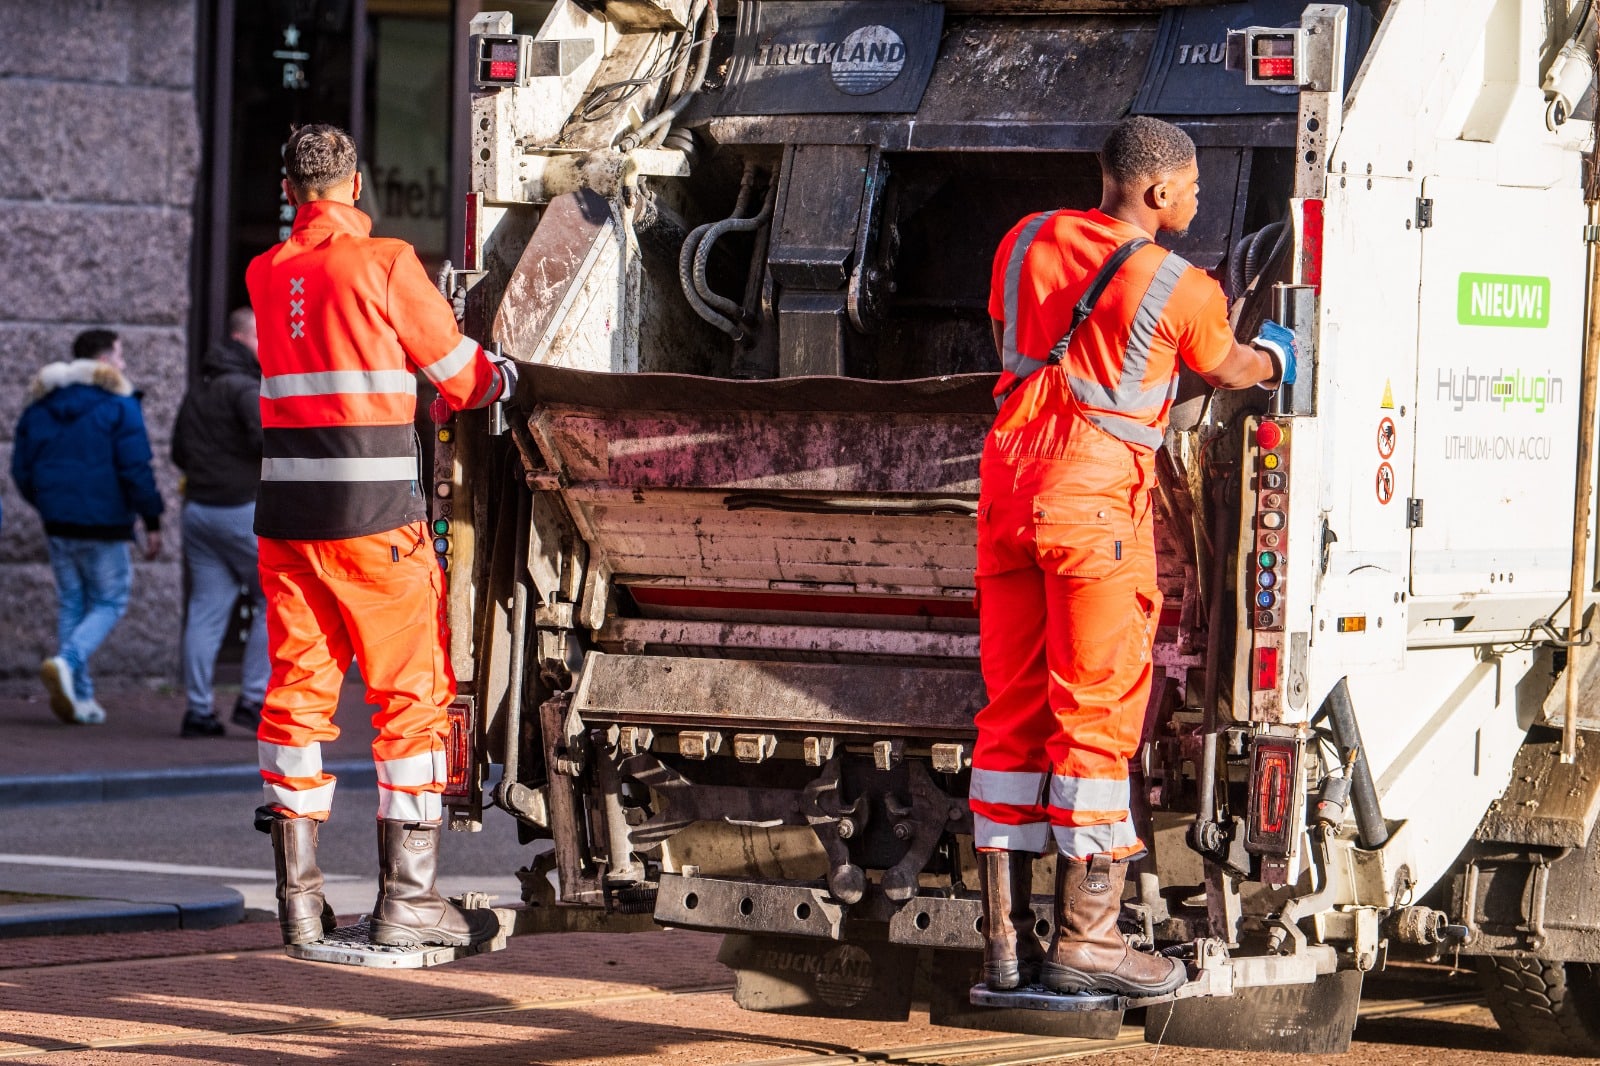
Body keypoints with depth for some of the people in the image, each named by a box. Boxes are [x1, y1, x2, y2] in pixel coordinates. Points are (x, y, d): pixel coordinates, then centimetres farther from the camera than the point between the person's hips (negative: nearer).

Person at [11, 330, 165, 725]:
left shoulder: (42, 405, 10)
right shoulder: (117, 404, -8)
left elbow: (22, 469, 13)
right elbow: (135, 469, -14)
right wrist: (151, 521, -8)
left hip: (58, 524, 6)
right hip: (103, 523, -6)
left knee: (71, 603, 14)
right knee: (109, 602, 5)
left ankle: (80, 698, 10)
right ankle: (66, 662, -19)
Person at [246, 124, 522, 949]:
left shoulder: (266, 275, 10)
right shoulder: (385, 264, -7)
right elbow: (461, 374, 0)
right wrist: (506, 377, 24)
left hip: (286, 510, 5)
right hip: (374, 512, -5)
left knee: (297, 691, 9)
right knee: (411, 694, 2)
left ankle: (298, 896, 9)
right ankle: (405, 896, 1)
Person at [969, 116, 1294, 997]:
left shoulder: (1028, 241, 9)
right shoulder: (1180, 288, -7)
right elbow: (1226, 368, 13)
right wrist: (1274, 359, 36)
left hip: (1009, 480, 6)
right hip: (1096, 495, -6)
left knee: (1012, 710, 9)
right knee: (1095, 713, 0)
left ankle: (1005, 939, 10)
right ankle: (1083, 939, 1)